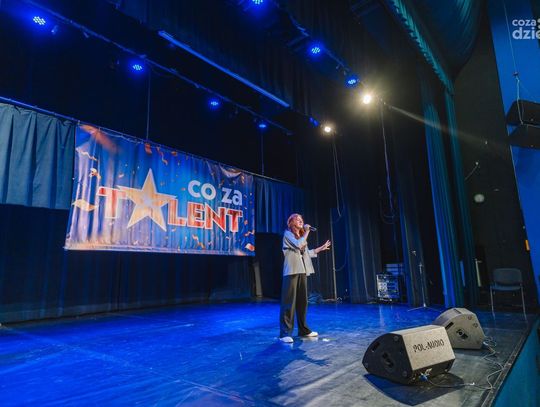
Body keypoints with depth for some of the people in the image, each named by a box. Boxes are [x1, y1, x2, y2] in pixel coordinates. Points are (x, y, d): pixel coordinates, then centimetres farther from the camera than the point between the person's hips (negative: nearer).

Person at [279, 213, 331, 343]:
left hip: (302, 271, 8)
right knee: (289, 302, -10)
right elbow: (299, 245, -17)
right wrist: (307, 232, -6)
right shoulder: (288, 234, -1)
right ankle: (285, 333, -8)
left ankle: (303, 330, 19)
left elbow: (307, 253, 23)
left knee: (302, 301, 10)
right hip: (291, 271, -8)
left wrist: (321, 248, 26)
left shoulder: (301, 236, 22)